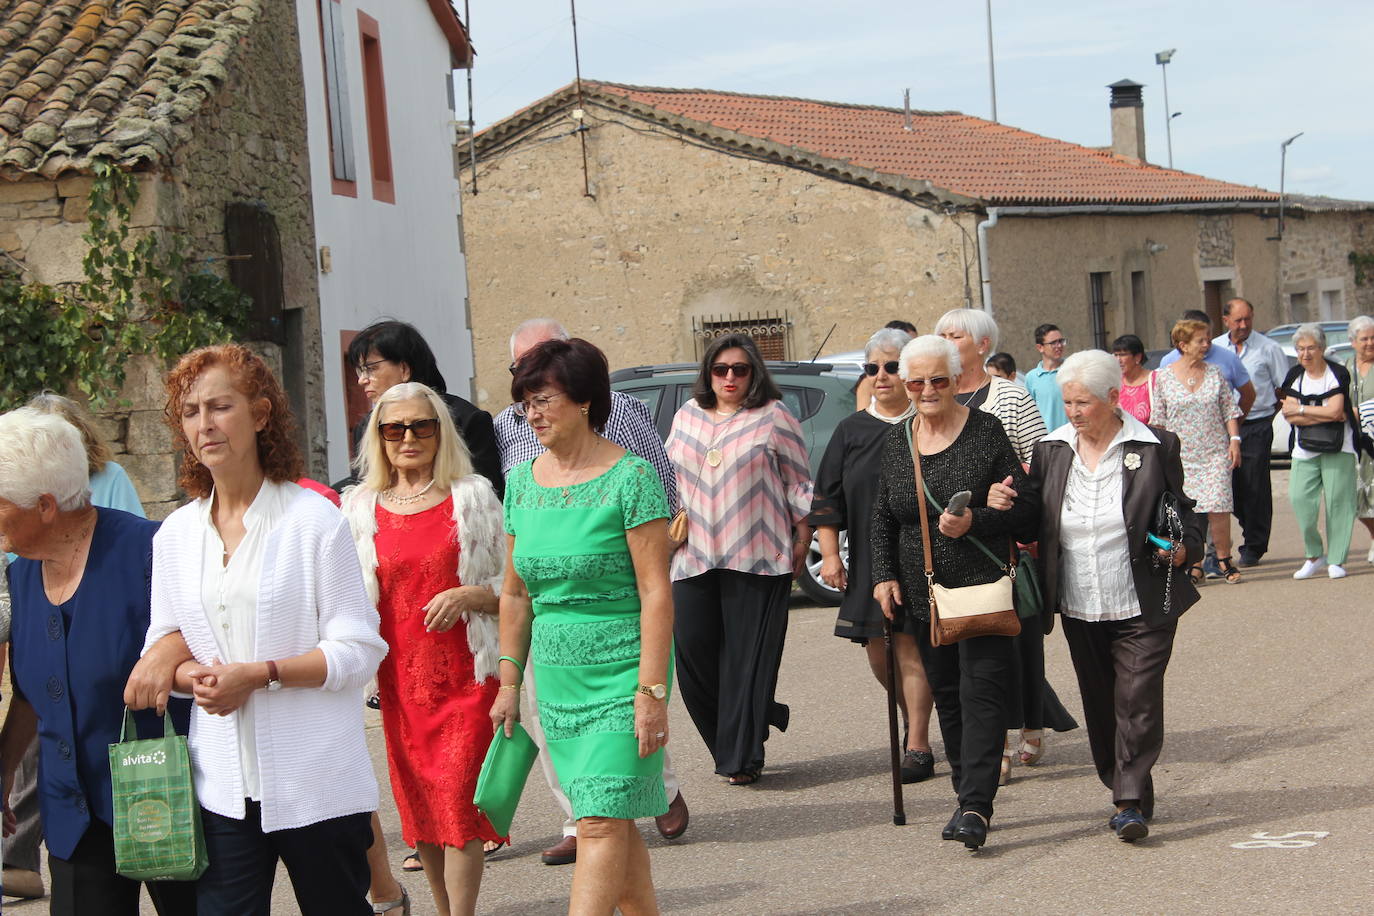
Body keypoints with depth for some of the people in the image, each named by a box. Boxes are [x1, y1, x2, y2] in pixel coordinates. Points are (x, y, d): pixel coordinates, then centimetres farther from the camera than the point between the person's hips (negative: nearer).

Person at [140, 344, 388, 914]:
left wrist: (259, 674, -18)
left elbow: (359, 650, -8)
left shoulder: (313, 519, -5)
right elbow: (163, 645, 15)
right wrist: (195, 676, -7)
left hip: (316, 780, -3)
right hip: (222, 786, 4)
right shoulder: (176, 534, 10)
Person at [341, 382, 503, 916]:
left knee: (458, 799, -9)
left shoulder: (473, 497, 2)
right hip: (400, 677, 3)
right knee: (416, 804, 8)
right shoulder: (359, 507, 8)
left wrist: (470, 595, -13)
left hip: (467, 674, -3)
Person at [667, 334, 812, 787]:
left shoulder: (774, 417, 3)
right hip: (694, 557, 4)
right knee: (692, 648, -3)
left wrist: (802, 541, 0)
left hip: (756, 557, -4)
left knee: (748, 656, -4)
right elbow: (668, 478, 23)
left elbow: (799, 483, 4)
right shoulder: (687, 416, 15)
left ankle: (742, 757, 2)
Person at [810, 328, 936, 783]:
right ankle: (914, 721, 32)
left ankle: (918, 747, 3)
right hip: (867, 562, 4)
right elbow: (827, 498, 11)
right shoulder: (852, 430, 9)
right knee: (877, 652, 6)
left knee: (910, 648, -5)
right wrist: (830, 554, 3)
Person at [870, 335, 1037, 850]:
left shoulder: (987, 432, -5)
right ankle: (968, 798, 16)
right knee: (946, 695, 8)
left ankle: (976, 805, -15)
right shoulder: (896, 442, 10)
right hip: (924, 593, 5)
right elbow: (882, 517, 17)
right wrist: (884, 575, 7)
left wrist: (976, 522, -20)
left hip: (984, 587, -5)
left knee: (981, 691, -12)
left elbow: (1025, 508, -5)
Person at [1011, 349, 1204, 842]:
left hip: (1142, 608, -4)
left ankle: (1130, 802, -3)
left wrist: (1183, 547, -14)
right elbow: (1033, 520, 7)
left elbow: (1183, 512, 5)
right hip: (1079, 610, 4)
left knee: (1138, 702, -9)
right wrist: (1004, 506, -13)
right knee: (1100, 705, 12)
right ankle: (1124, 790, 28)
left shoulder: (1156, 448, -3)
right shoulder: (1051, 450, 5)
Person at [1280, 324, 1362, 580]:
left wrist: (1301, 409, -7)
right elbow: (1290, 417, -4)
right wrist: (1329, 415, -10)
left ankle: (1336, 559, 4)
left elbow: (1335, 410, -13)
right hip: (1304, 450, 2)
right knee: (1300, 499, -10)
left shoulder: (1338, 373, -1)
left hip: (1337, 448, -2)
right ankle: (1314, 556, 5)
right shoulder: (1294, 376, 8)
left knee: (1337, 501, -4)